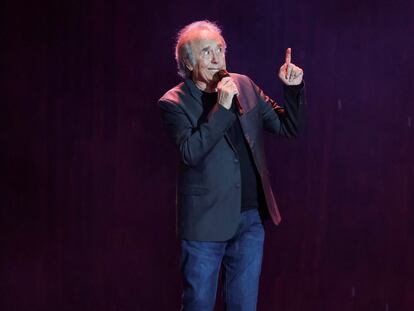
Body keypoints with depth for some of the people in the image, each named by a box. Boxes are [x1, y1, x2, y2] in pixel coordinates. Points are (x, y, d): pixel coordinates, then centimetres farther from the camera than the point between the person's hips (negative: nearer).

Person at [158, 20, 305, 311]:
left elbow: (288, 127, 8)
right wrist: (221, 108, -26)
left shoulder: (244, 86, 4)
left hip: (251, 218, 4)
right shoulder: (174, 103, -9)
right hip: (206, 222, -4)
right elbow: (190, 153, -23)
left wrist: (293, 88, -8)